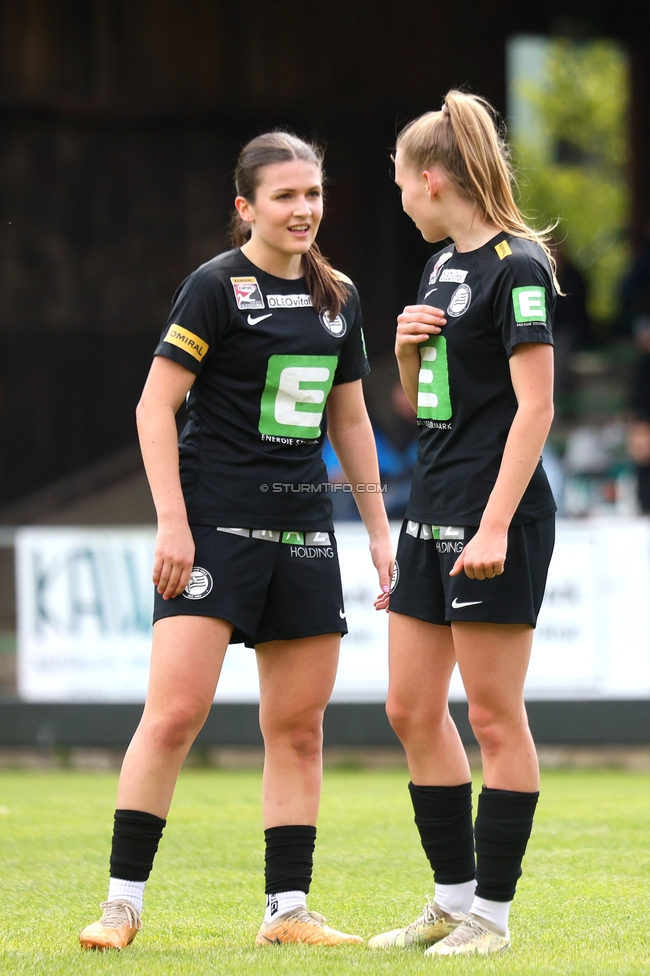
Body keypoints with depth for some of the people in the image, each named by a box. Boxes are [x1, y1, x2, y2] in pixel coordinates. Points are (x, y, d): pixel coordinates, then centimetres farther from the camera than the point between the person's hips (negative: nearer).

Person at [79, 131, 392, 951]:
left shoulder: (337, 298, 13)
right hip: (216, 522, -6)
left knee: (299, 727, 4)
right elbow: (155, 405, -8)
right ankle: (122, 903, -7)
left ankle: (287, 908, 10)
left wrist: (379, 531, 17)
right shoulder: (217, 286, -6)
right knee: (176, 710, -13)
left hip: (302, 529, 6)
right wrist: (172, 520, -15)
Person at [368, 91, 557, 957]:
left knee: (494, 717, -3)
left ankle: (492, 912, 3)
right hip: (433, 512, 10)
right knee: (412, 710, 11)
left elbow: (535, 406, -18)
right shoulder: (442, 267, 15)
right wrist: (408, 349, 1)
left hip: (496, 519, -10)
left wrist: (495, 527, -23)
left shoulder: (517, 268, -12)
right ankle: (454, 898, 19)